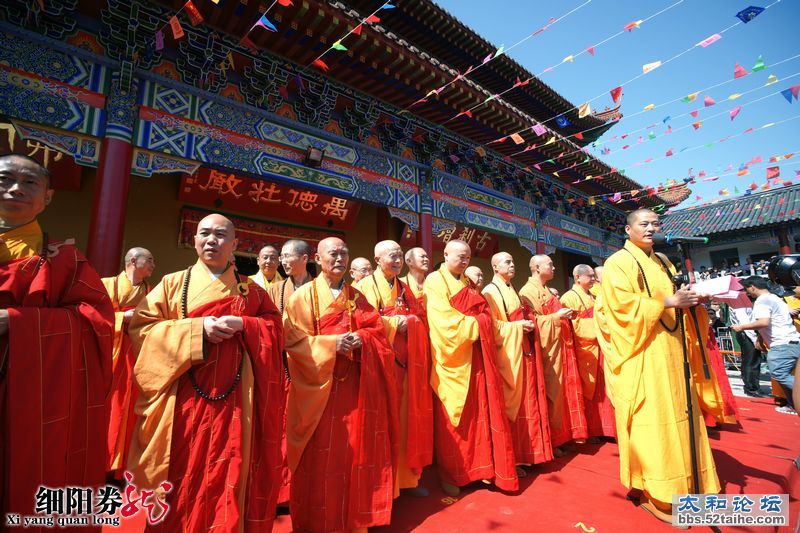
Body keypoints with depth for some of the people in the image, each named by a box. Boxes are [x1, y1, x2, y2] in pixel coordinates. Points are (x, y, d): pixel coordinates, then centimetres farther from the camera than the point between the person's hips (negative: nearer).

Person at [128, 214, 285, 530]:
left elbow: (275, 329, 7)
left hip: (233, 399, 1)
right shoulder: (173, 283, 8)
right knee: (183, 478, 7)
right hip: (183, 397, 0)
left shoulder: (251, 291, 10)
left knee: (228, 475, 7)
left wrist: (243, 326, -12)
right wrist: (196, 329, -14)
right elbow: (140, 327, -1)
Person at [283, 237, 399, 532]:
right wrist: (331, 344, -19)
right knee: (322, 455, 5)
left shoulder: (357, 297, 12)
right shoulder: (303, 296, -1)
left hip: (355, 386, 4)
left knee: (355, 449, 10)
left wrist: (362, 339, -14)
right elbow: (294, 341, -8)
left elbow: (378, 330, 7)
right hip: (320, 386, -3)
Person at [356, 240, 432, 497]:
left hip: (406, 359, 6)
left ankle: (407, 475, 26)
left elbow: (421, 316, 15)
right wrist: (396, 322, -13)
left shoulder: (404, 288, 17)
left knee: (407, 416, 11)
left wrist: (408, 322, -3)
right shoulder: (366, 286, -3)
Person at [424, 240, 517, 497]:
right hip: (452, 359, -6)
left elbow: (484, 315, 16)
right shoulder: (435, 281, -5)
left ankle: (480, 467, 22)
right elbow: (446, 321, -14)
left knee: (481, 413, 7)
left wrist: (478, 323, -4)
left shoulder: (467, 283, 18)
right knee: (452, 418, 3)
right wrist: (475, 325, -8)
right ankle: (450, 475, 19)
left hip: (475, 358, 6)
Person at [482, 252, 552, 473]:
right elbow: (491, 325, -17)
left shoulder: (512, 291, 19)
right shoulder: (490, 292, -9)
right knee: (510, 406, -3)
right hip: (506, 355, -9)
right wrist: (518, 326, -16)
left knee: (526, 403, 12)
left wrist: (528, 324, 6)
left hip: (522, 353, 9)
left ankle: (524, 453, 24)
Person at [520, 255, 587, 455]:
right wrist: (556, 316, -21)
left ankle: (560, 437, 22)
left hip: (559, 348, 10)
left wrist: (565, 314, 13)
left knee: (562, 392, 12)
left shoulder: (545, 291, 19)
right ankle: (549, 441, 8)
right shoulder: (528, 291, -11)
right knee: (550, 395, -4)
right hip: (547, 350, -10)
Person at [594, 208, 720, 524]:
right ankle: (653, 492, 8)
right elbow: (622, 306, -17)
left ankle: (682, 486, 26)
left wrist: (689, 299, 1)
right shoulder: (618, 262, -6)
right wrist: (667, 303, -18)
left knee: (676, 414, 12)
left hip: (669, 348, 8)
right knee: (650, 419, -5)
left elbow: (671, 298, 22)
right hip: (642, 353, -8)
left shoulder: (662, 262, 18)